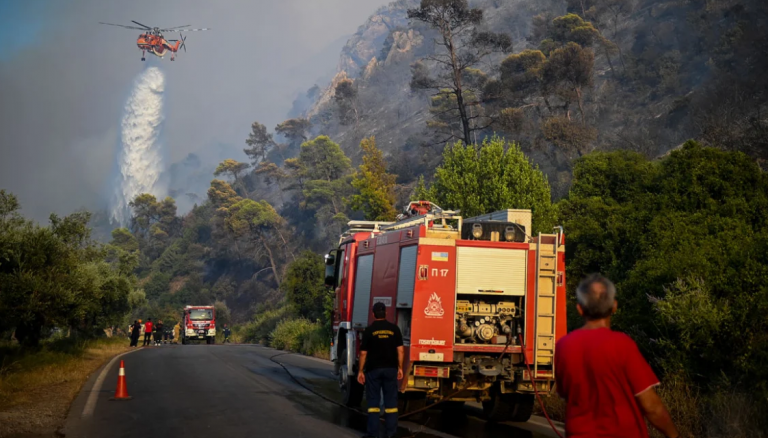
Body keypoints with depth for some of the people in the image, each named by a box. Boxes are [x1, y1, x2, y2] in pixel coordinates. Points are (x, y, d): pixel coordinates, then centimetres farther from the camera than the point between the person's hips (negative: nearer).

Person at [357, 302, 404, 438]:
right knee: (390, 400, 6)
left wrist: (361, 371, 4)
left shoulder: (369, 330, -2)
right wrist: (400, 368, 7)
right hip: (390, 369, 1)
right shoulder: (394, 329, 1)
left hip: (373, 369, -1)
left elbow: (363, 353, -2)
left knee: (373, 400, 4)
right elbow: (400, 350, -1)